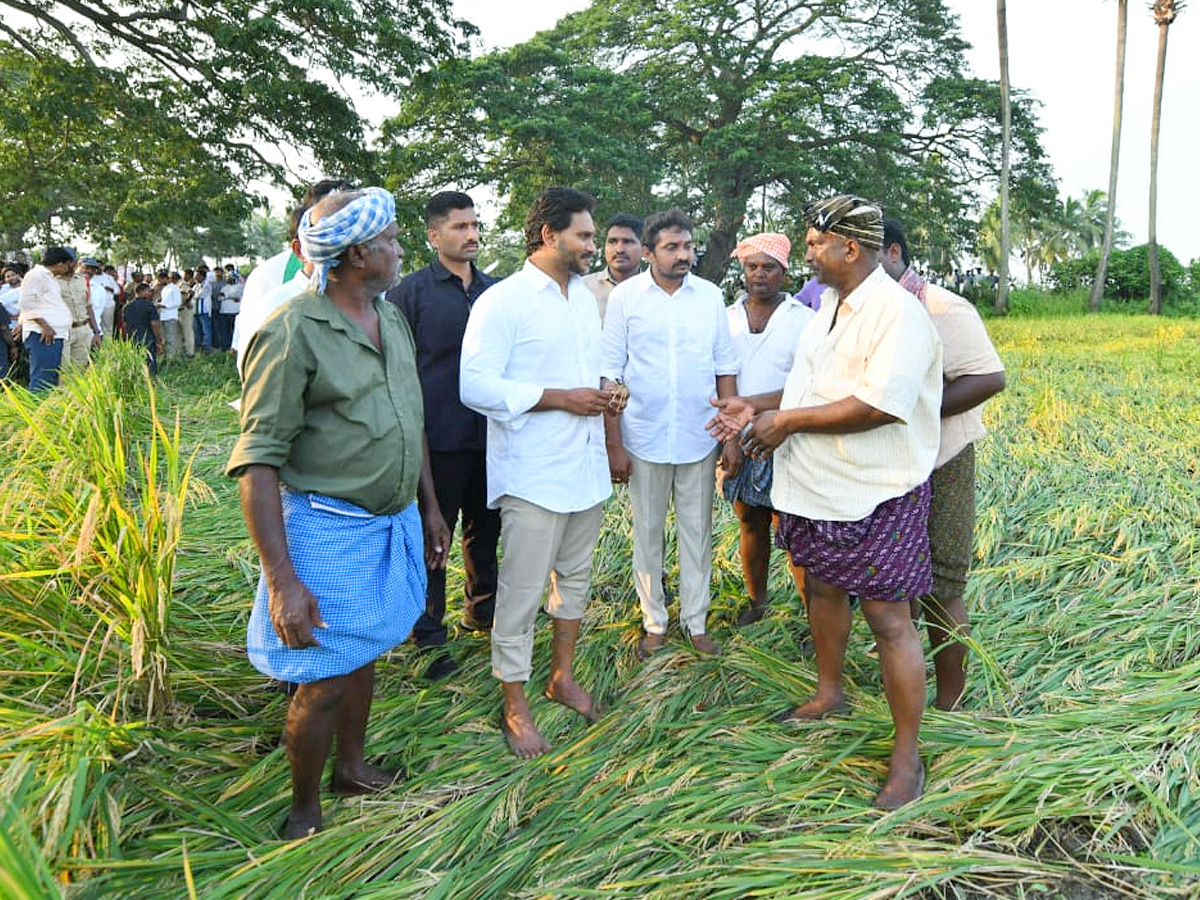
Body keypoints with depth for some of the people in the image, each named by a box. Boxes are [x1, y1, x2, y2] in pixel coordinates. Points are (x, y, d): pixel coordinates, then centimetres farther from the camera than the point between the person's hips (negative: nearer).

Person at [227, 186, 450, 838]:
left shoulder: (392, 318, 7)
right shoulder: (292, 332, -17)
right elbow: (258, 462, -19)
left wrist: (429, 508, 18)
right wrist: (282, 581, -22)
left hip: (394, 521, 7)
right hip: (328, 528, -7)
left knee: (362, 655, 21)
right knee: (324, 681, 4)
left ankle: (351, 767, 42)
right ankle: (304, 811, 27)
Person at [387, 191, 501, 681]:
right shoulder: (411, 292, -6)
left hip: (490, 434, 5)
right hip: (438, 437, -5)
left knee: (485, 530, 17)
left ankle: (482, 609, 36)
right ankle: (430, 637, 20)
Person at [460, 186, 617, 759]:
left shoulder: (585, 298, 13)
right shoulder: (502, 301, -12)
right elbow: (476, 387, -19)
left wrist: (605, 392, 2)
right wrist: (561, 398, -20)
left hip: (586, 466, 8)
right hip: (532, 473, -8)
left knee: (576, 577, 18)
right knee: (522, 592, 1)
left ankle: (562, 676, 36)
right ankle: (515, 707, 17)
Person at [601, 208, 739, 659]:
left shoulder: (710, 296, 3)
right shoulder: (625, 296, -4)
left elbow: (725, 367, 7)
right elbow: (610, 372, -3)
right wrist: (614, 445, -7)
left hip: (699, 438, 2)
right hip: (644, 438, -1)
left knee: (697, 532, 10)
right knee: (647, 532, 10)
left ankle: (695, 620, 25)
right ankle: (654, 622, 25)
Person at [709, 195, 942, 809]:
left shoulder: (897, 311, -19)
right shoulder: (829, 305, 12)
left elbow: (878, 405, -29)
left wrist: (788, 421, -22)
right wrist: (758, 406, 6)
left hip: (876, 494, -9)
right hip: (817, 485, 9)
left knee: (888, 620, 0)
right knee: (821, 588, 22)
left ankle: (907, 756, 15)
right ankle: (830, 694, 45)